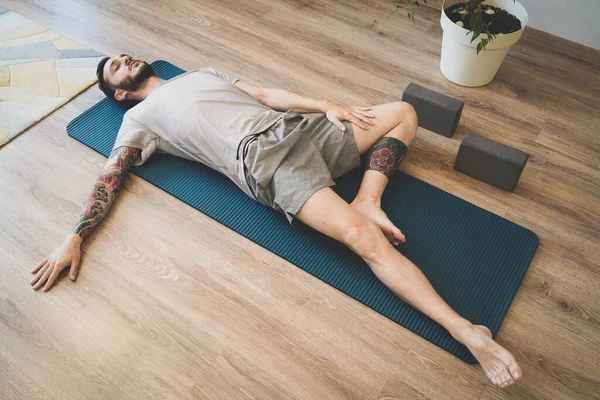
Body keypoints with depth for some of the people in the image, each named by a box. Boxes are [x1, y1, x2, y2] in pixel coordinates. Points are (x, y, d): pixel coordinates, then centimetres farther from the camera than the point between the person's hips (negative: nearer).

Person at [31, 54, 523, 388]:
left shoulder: (200, 72, 32)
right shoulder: (139, 118, 17)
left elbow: (266, 93, 23)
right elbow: (109, 179, 8)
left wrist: (323, 104, 9)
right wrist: (73, 238, -5)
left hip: (298, 127, 8)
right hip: (264, 161, -8)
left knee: (404, 111, 7)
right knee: (362, 236, -28)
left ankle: (367, 198, -14)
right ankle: (466, 331, -29)